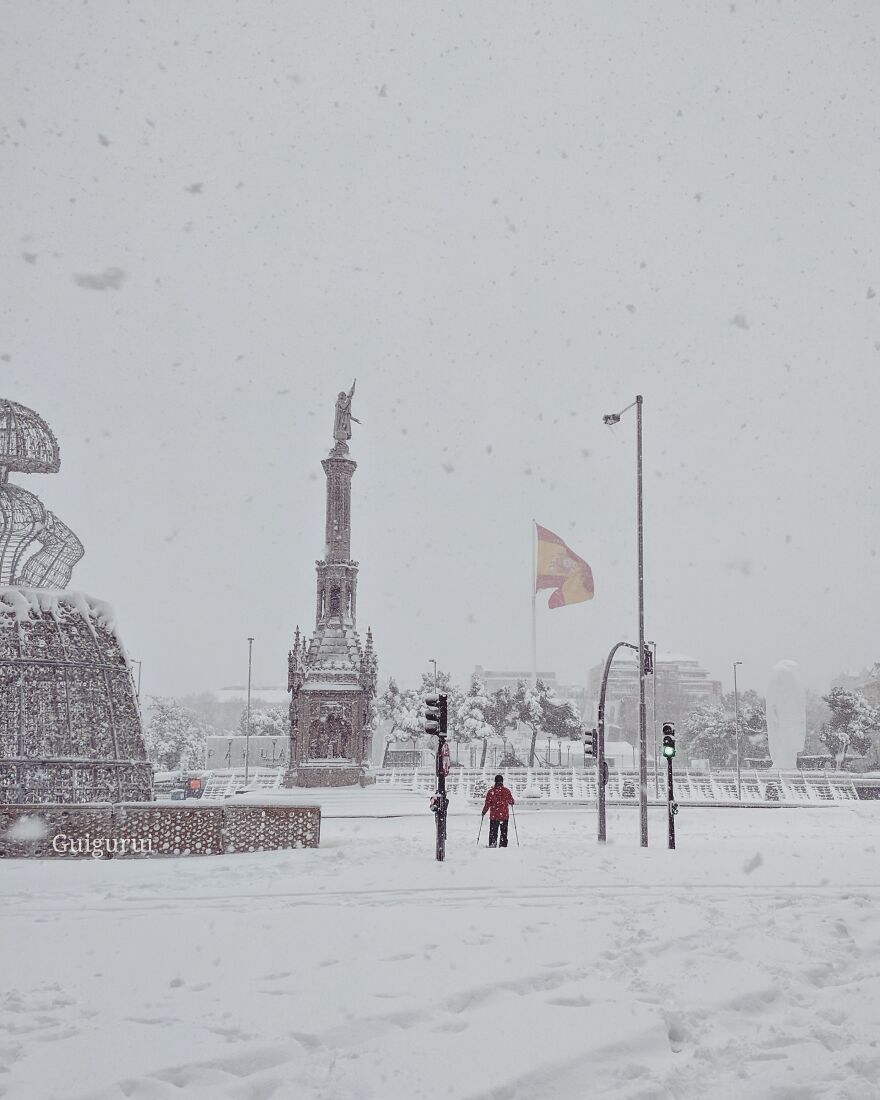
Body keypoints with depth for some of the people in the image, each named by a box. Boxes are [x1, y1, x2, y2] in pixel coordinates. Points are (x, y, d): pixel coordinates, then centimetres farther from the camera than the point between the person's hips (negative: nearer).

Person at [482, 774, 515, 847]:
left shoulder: (491, 791, -6)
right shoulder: (506, 791, -4)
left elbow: (487, 803, -4)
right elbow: (511, 801, 6)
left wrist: (484, 812, 11)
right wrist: (512, 801, 31)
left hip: (494, 816, -1)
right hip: (504, 815, 1)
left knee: (493, 831, 7)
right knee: (504, 832, 11)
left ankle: (492, 844, -9)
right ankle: (503, 845, 8)